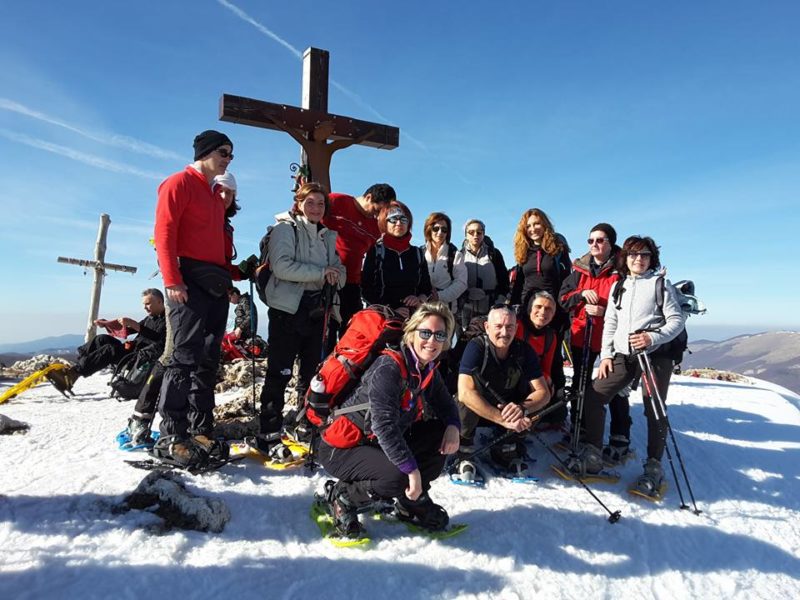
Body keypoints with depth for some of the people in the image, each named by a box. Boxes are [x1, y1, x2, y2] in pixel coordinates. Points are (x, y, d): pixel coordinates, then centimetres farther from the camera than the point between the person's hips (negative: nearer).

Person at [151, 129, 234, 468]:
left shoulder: (216, 196, 25)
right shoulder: (179, 183, 1)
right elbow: (164, 233, -9)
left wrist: (229, 280, 15)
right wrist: (172, 280, -18)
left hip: (216, 285, 8)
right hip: (189, 282, -8)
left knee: (208, 360, 6)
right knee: (185, 356, -11)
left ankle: (200, 432, 11)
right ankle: (171, 437, -6)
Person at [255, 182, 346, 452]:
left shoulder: (328, 235, 19)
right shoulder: (285, 229, 0)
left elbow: (339, 270, 15)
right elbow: (282, 266, -15)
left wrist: (335, 277, -8)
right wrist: (320, 272, -17)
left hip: (318, 310, 6)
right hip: (288, 309, -6)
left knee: (313, 373, 10)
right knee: (279, 373, -3)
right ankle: (269, 435, 4)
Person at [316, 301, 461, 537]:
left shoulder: (429, 371, 0)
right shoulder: (389, 367, -25)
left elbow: (446, 404, 12)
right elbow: (384, 425, -32)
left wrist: (453, 427, -11)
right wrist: (412, 469, -33)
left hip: (382, 445, 8)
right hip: (341, 449, -8)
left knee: (441, 434, -4)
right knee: (397, 477, -32)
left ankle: (413, 503, 11)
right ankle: (343, 498, -3)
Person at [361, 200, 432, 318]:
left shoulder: (417, 253, 14)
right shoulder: (376, 252, 4)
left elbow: (427, 289, 19)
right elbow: (366, 289, 0)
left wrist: (419, 299, -3)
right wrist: (391, 311, -9)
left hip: (411, 316, 3)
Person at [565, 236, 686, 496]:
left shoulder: (660, 284, 3)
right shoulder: (618, 286, 17)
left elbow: (677, 320, -2)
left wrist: (653, 338, -19)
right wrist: (606, 355, 6)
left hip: (655, 355, -4)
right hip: (622, 355, 5)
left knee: (654, 410, -3)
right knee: (593, 396, -4)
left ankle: (654, 467, 11)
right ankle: (592, 455, 5)